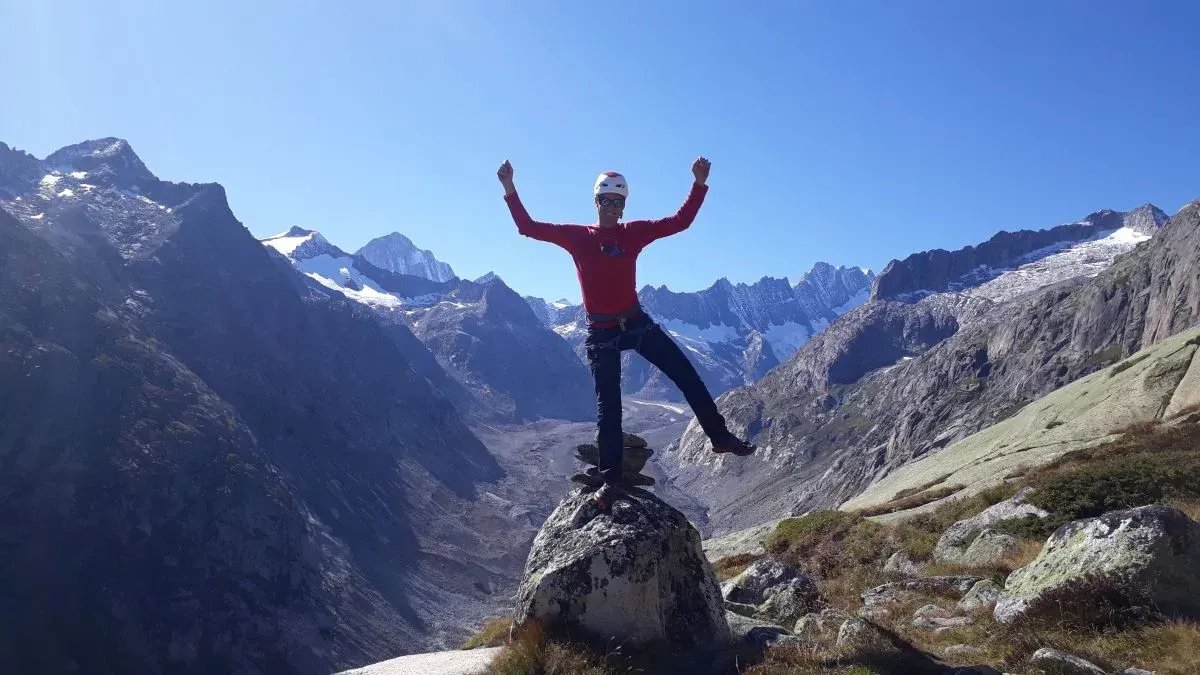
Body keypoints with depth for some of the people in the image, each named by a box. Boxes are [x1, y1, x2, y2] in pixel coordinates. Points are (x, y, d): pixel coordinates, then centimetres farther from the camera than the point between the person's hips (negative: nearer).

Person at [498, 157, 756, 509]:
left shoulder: (634, 232, 1)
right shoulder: (576, 235, -2)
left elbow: (680, 221, 0)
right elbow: (528, 227, -1)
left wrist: (699, 183, -8)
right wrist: (510, 189, -10)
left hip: (636, 322, 2)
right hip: (601, 332, -2)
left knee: (687, 376, -1)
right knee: (608, 405, 2)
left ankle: (720, 436, 14)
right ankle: (611, 478, 11)